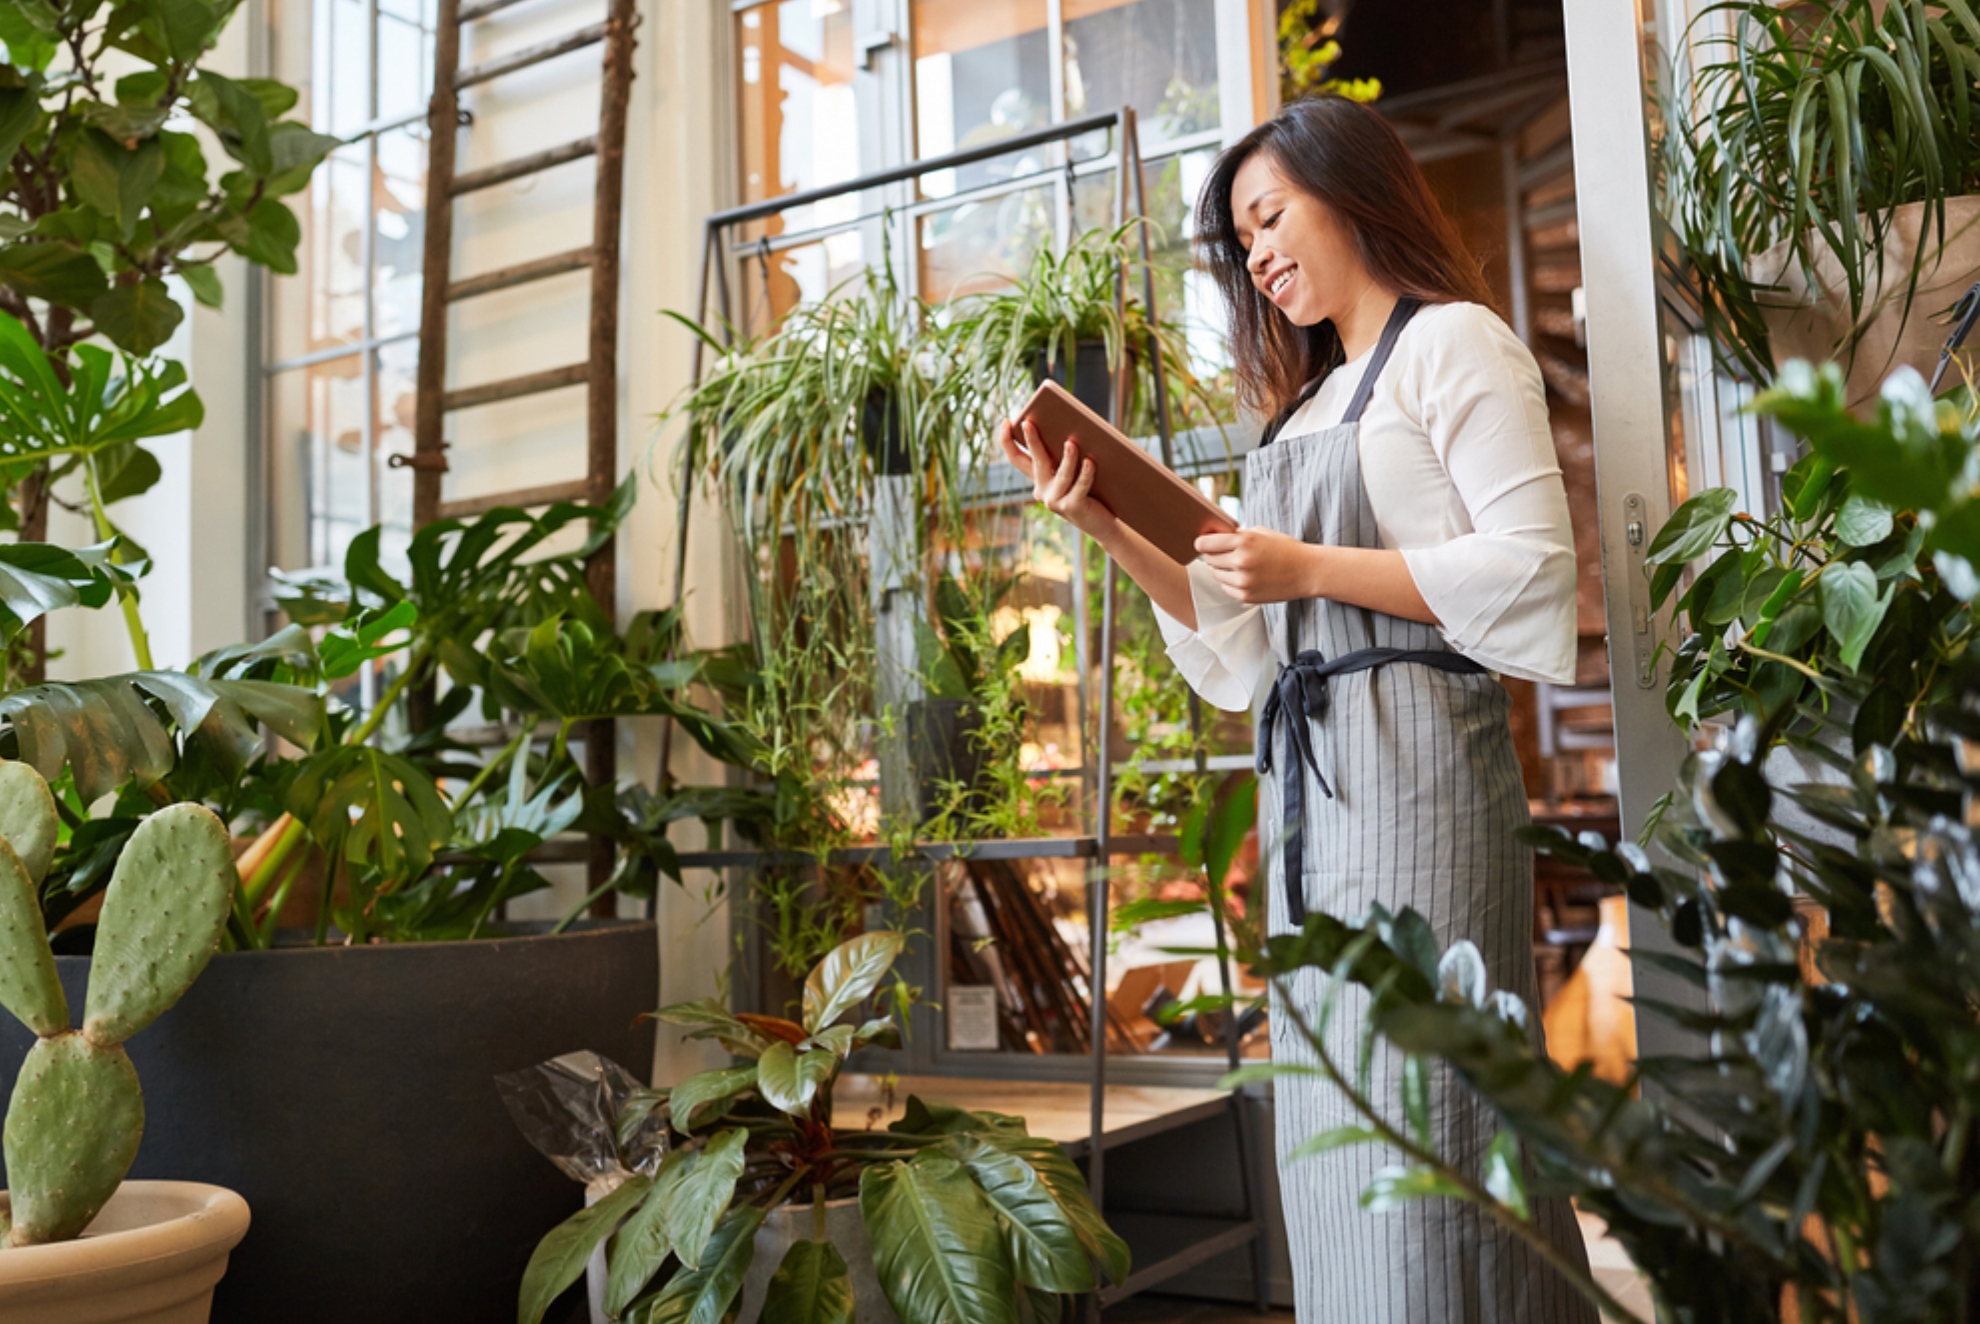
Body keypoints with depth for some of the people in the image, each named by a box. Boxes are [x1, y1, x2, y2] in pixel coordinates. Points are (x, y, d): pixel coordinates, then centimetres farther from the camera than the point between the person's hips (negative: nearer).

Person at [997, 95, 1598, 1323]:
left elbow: (1534, 570, -10)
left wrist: (1312, 569, -14)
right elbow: (1247, 644, 16)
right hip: (1307, 772, 8)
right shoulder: (1310, 404, 24)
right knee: (1338, 1128, 8)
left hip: (1412, 750, -8)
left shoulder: (1453, 342, 3)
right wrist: (1114, 531, 5)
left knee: (1421, 1112, -7)